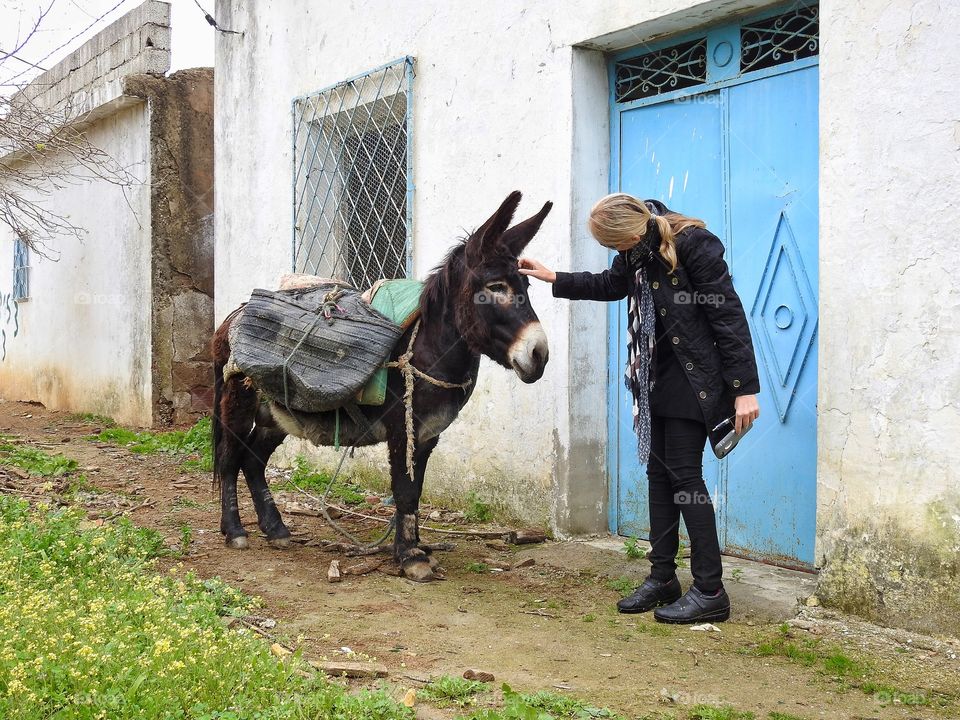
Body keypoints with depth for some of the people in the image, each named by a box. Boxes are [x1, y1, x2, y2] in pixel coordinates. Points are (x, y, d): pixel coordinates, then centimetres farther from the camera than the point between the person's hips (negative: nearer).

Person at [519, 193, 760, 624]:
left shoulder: (694, 244, -18)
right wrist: (553, 278, 23)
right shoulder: (638, 253, 6)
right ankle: (662, 579, 19)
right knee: (658, 472, 9)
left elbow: (729, 316, -19)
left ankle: (710, 592, -2)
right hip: (658, 379, 8)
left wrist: (745, 388, -21)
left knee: (684, 473, -9)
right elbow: (609, 285, 28)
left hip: (694, 381, -8)